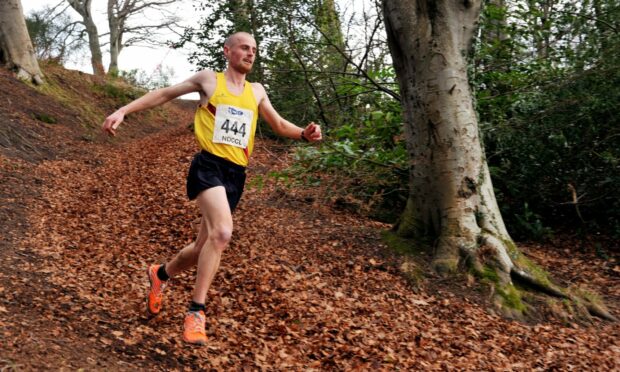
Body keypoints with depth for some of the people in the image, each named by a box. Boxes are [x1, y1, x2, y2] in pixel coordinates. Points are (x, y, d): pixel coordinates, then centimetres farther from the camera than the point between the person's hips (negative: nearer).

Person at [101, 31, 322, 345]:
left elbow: (278, 124, 26)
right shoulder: (209, 79, 6)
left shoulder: (257, 91, 19)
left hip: (236, 174, 6)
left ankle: (160, 274, 41)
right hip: (209, 165, -6)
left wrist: (304, 134, 5)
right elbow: (165, 94, 10)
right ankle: (196, 311, -19)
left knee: (205, 247, 10)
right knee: (222, 232, -29)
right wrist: (123, 111, 2)